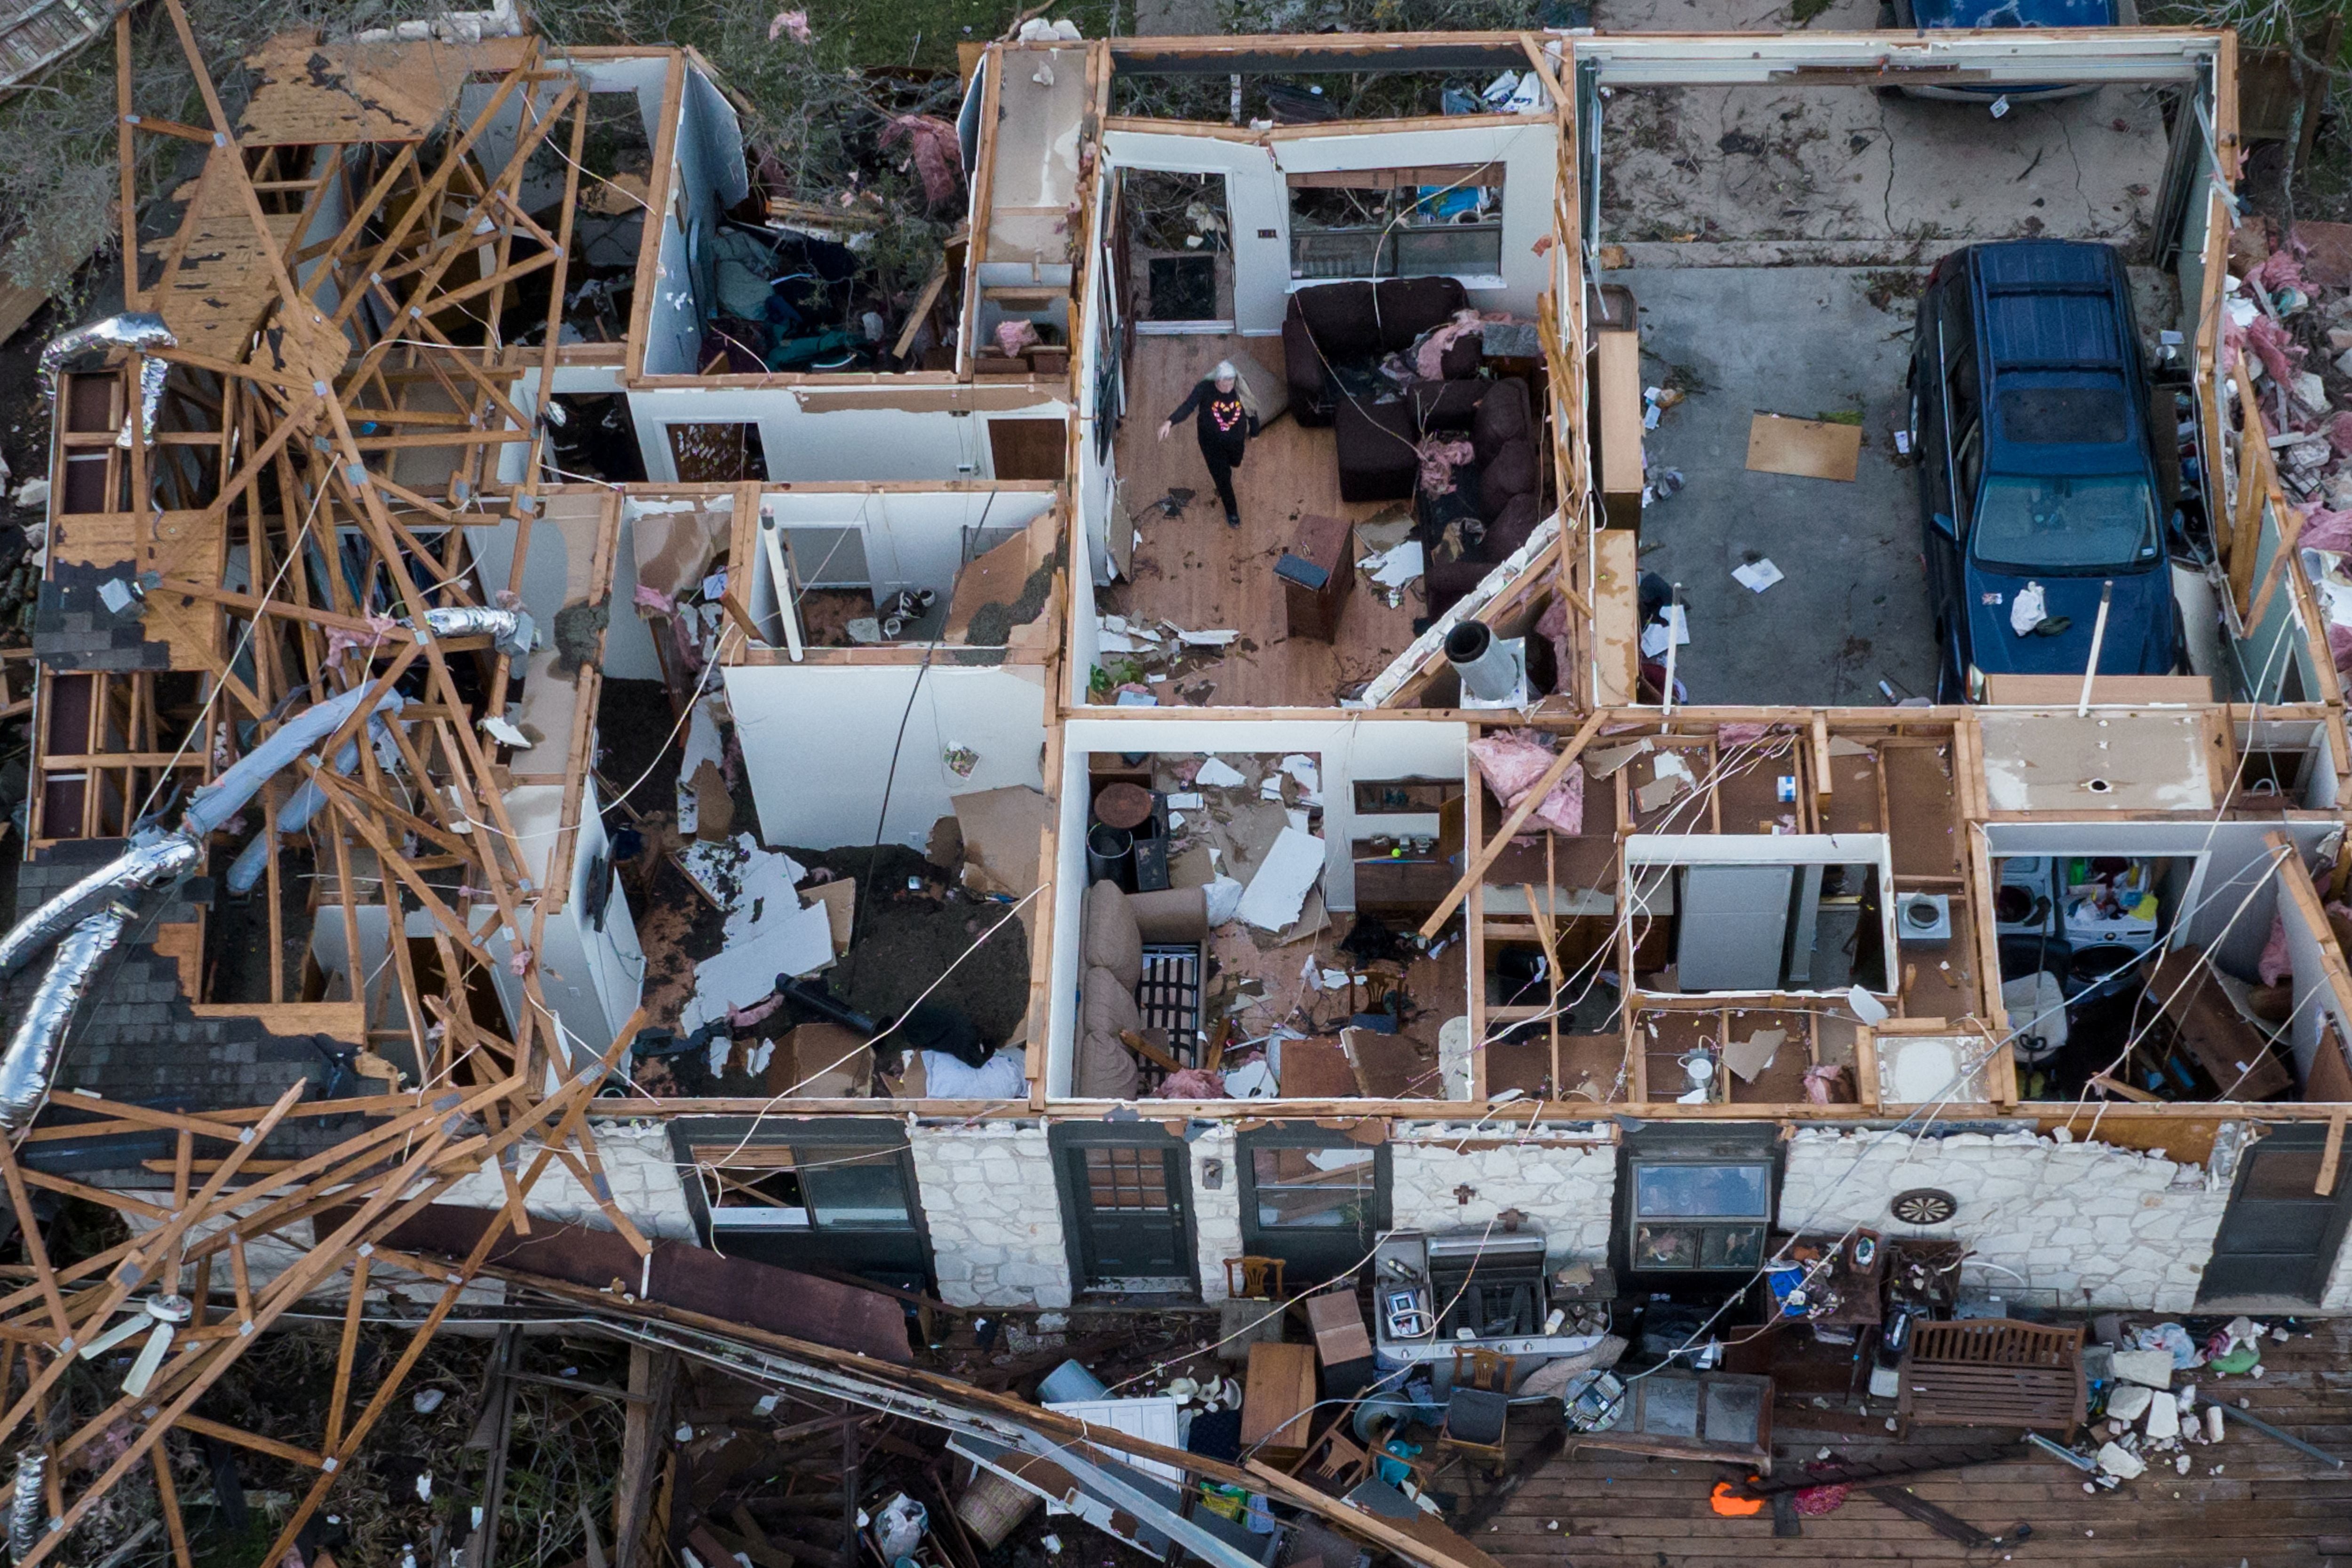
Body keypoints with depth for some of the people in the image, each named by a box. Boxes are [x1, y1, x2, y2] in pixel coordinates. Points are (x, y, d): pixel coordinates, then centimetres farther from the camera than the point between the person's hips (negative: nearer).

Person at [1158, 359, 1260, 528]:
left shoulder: (1242, 389, -23)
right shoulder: (1204, 389, -30)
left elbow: (1252, 411, -7)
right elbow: (1188, 406, -40)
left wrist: (1253, 435, 6)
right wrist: (1170, 422, -57)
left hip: (1236, 439, 3)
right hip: (1211, 440, -3)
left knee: (1234, 463, 31)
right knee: (1222, 476, 7)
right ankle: (1231, 511, 33)